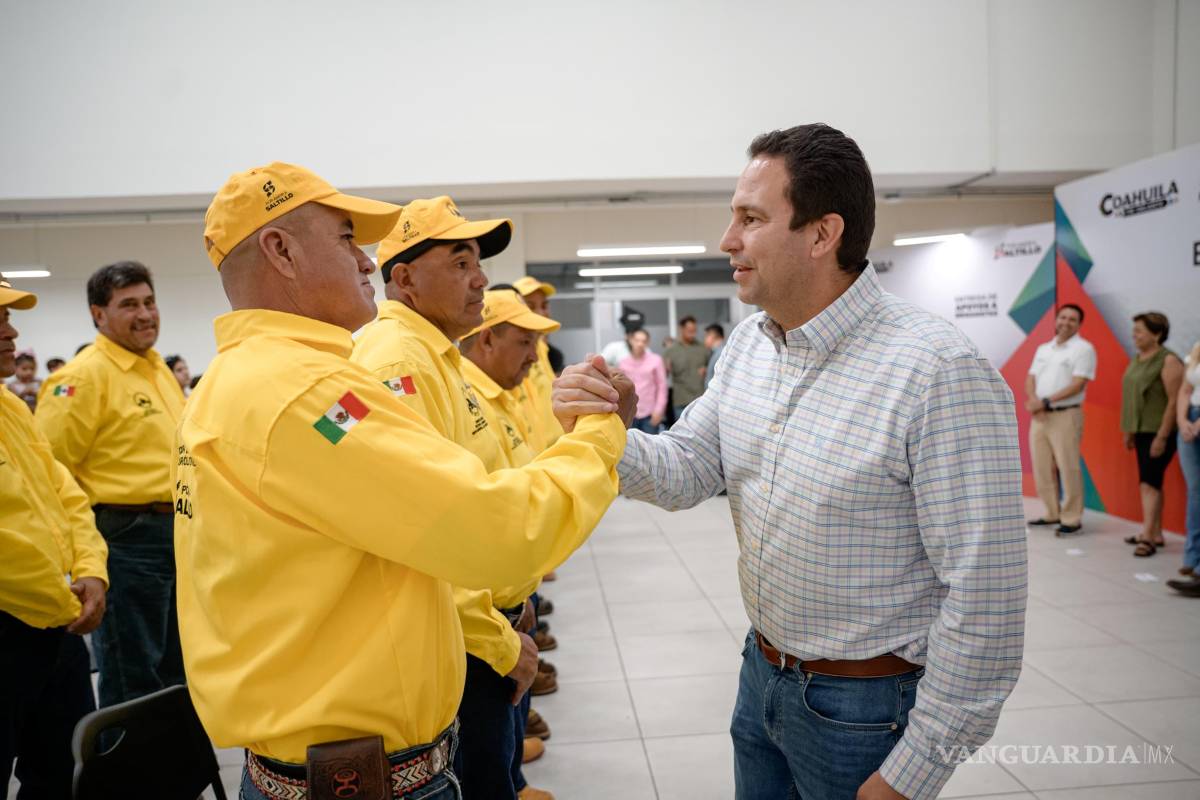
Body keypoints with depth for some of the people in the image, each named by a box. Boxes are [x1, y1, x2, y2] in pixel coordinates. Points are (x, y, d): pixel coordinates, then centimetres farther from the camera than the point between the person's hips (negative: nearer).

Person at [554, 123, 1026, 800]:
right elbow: (686, 472, 3)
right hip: (762, 673, 7)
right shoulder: (748, 345, 0)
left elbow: (985, 596, -22)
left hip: (866, 706, -6)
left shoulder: (940, 371, -24)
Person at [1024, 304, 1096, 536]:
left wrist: (1046, 401, -17)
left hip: (1065, 416, -7)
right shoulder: (1043, 349, 16)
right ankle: (1052, 513, 20)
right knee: (1042, 467, 9)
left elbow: (1078, 385, -14)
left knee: (1068, 468, -4)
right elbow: (1030, 378, 11)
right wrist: (1033, 400, -10)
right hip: (1039, 416, 7)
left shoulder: (1083, 349, -5)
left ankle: (1072, 519, 3)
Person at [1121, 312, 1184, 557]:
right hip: (1142, 431, 8)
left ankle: (1147, 536, -9)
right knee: (1150, 482, 12)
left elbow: (1174, 401, -17)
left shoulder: (1168, 361, -13)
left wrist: (1162, 436, -20)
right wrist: (1129, 431, 15)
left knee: (1149, 482, -11)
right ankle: (1156, 534, 20)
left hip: (1159, 433, -8)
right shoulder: (1136, 360, 12)